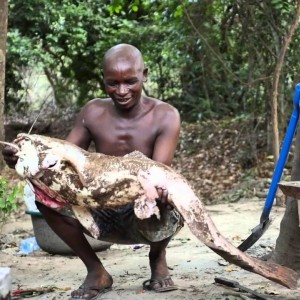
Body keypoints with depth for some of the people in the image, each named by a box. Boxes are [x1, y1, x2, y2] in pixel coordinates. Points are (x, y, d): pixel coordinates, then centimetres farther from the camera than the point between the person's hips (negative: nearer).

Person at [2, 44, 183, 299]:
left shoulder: (164, 116, -13)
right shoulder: (93, 113, -4)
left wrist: (158, 191, -50)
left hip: (148, 215, -3)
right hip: (104, 214, 3)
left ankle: (158, 257, 2)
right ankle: (96, 271, -1)